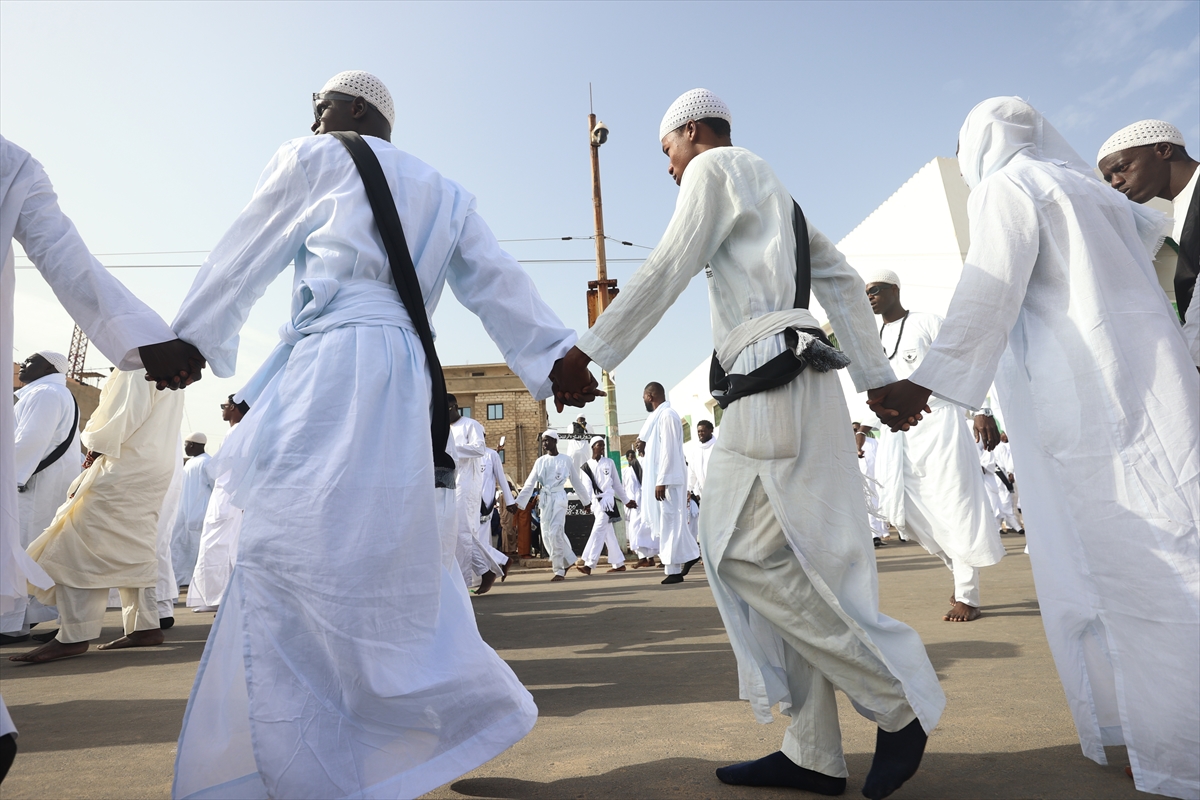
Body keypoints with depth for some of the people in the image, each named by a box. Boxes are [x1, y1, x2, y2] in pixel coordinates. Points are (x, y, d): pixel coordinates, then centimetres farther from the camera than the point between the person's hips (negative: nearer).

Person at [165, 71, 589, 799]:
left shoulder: (313, 161, 12)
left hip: (335, 365, -7)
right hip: (408, 376, 7)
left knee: (302, 560, -5)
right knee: (371, 563, 12)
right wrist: (554, 358, 1)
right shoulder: (446, 194, 25)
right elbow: (498, 283, 11)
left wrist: (192, 341, 25)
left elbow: (241, 262, 14)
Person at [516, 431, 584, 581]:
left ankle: (559, 570, -2)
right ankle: (568, 560, 18)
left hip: (558, 497, -4)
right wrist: (519, 502, -3)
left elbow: (576, 481, 8)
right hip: (544, 499, 4)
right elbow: (530, 483, 5)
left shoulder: (566, 459, 1)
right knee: (546, 535, 3)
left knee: (555, 533, -13)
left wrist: (588, 499, 10)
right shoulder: (540, 461, 8)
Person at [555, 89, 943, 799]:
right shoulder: (772, 187, 30)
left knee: (752, 556, -8)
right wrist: (877, 376, 22)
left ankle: (900, 704, 3)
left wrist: (585, 354, -4)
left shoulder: (717, 166, 4)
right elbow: (842, 279, 25)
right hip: (777, 386, 9)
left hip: (772, 381, -9)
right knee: (776, 562, 6)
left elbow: (665, 273, -7)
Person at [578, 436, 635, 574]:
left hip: (607, 500, -3)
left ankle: (589, 564, -20)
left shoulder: (609, 462, 6)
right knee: (608, 534, 9)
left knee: (598, 531, -14)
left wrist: (626, 500, 15)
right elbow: (587, 487, -3)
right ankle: (619, 564, 18)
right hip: (595, 501, 3)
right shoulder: (586, 466, 7)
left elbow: (617, 483, 12)